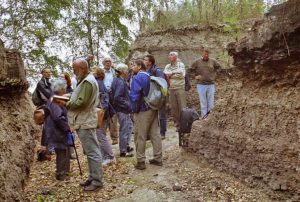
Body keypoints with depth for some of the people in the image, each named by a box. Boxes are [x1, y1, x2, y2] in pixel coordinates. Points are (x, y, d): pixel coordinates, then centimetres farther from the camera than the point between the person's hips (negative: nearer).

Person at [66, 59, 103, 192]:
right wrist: (70, 101, 6)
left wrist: (67, 104, -8)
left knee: (92, 152, -3)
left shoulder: (88, 82, -16)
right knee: (90, 152, 15)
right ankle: (93, 178, 25)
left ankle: (97, 181, 5)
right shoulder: (86, 80, 18)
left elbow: (81, 103, -22)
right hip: (84, 122, 11)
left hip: (85, 123, -11)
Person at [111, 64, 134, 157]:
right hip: (122, 110, -10)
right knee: (124, 129, 0)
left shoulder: (117, 80, 10)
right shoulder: (120, 82, -20)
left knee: (129, 126, 22)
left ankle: (126, 145, 33)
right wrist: (127, 105, -20)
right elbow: (117, 97, -28)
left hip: (123, 109, 10)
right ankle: (123, 151, 12)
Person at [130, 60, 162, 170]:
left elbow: (134, 96, -18)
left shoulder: (137, 78, -12)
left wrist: (134, 109, -6)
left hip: (143, 111, -7)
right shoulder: (150, 77, 11)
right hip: (154, 109, 8)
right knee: (155, 134, 12)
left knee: (140, 137, 1)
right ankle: (158, 158, 20)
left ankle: (141, 161, 6)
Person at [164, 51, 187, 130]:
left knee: (182, 107, -4)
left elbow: (182, 75, -11)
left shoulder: (181, 65, 1)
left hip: (180, 88, -4)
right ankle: (178, 125, 15)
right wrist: (175, 72, -10)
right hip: (171, 89, 4)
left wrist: (171, 75, -6)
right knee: (173, 108, 5)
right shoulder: (167, 66, 13)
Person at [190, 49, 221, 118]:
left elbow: (219, 67, 18)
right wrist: (195, 76, -3)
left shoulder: (213, 61, 4)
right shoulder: (197, 62, 0)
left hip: (211, 85, 2)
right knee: (203, 104, 2)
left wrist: (213, 76, 12)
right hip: (201, 85, -2)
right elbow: (190, 70, 6)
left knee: (211, 104, 6)